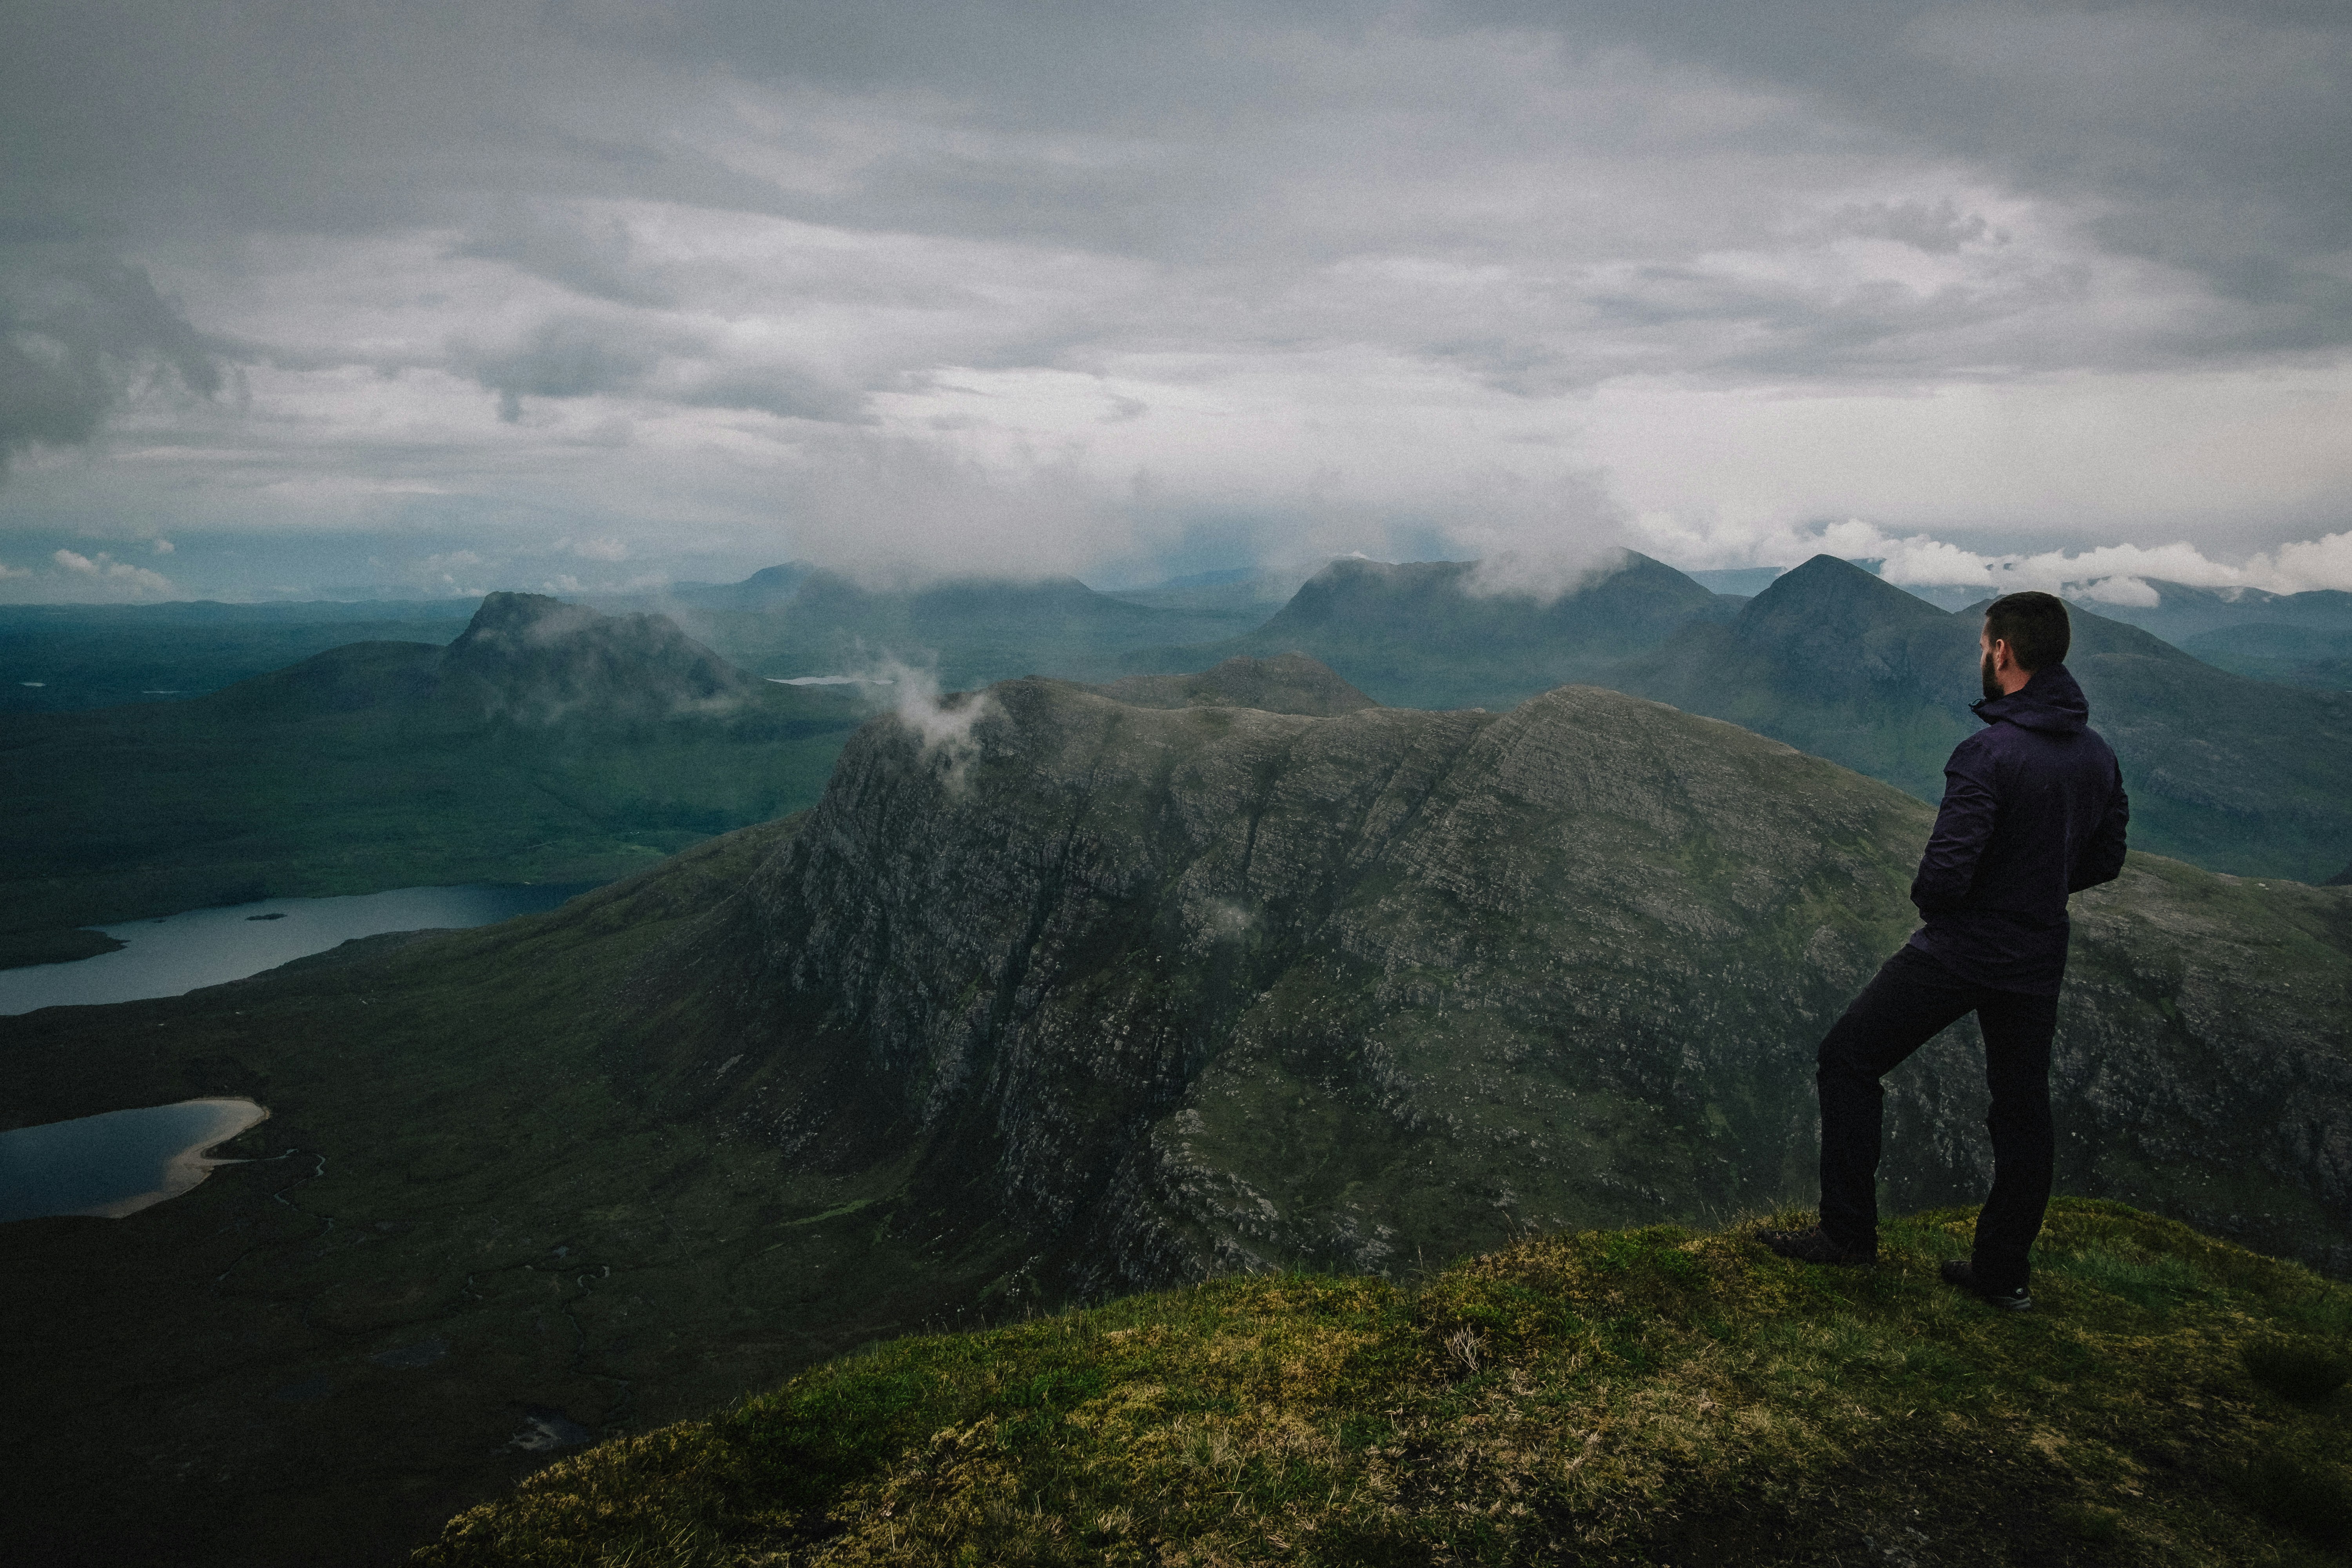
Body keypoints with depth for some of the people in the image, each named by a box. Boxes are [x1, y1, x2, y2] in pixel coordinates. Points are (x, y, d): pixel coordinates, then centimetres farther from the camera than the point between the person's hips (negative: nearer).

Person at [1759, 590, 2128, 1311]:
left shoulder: (1987, 754, -23)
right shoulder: (2099, 756, 2)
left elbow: (1944, 876, -26)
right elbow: (2105, 862, 13)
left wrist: (1928, 899, -4)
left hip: (1957, 952, -7)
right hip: (2038, 960, 7)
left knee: (1848, 1060, 7)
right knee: (2022, 1109, 16)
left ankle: (1849, 1231, 10)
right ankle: (2003, 1273, 26)